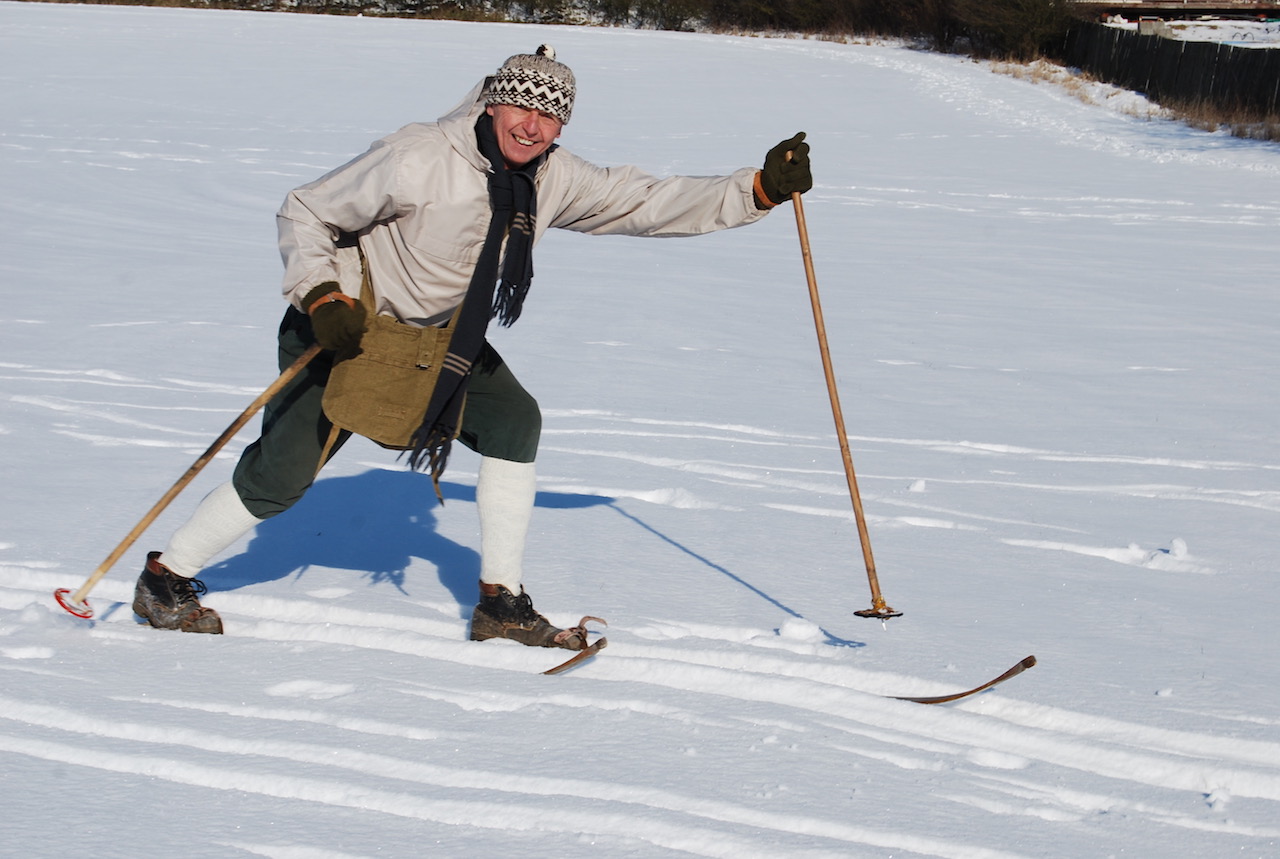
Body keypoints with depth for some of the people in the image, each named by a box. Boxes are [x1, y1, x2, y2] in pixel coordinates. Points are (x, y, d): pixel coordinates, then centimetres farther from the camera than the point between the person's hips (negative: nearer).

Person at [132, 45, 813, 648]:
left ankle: (500, 603, -1)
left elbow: (646, 202, -5)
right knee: (281, 476, -7)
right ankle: (164, 578, 13)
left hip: (442, 336, 6)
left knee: (513, 420, -9)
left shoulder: (552, 180, -9)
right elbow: (304, 212, -19)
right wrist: (322, 298, -32)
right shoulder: (418, 161, -27)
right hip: (347, 329, -6)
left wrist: (758, 189, -12)